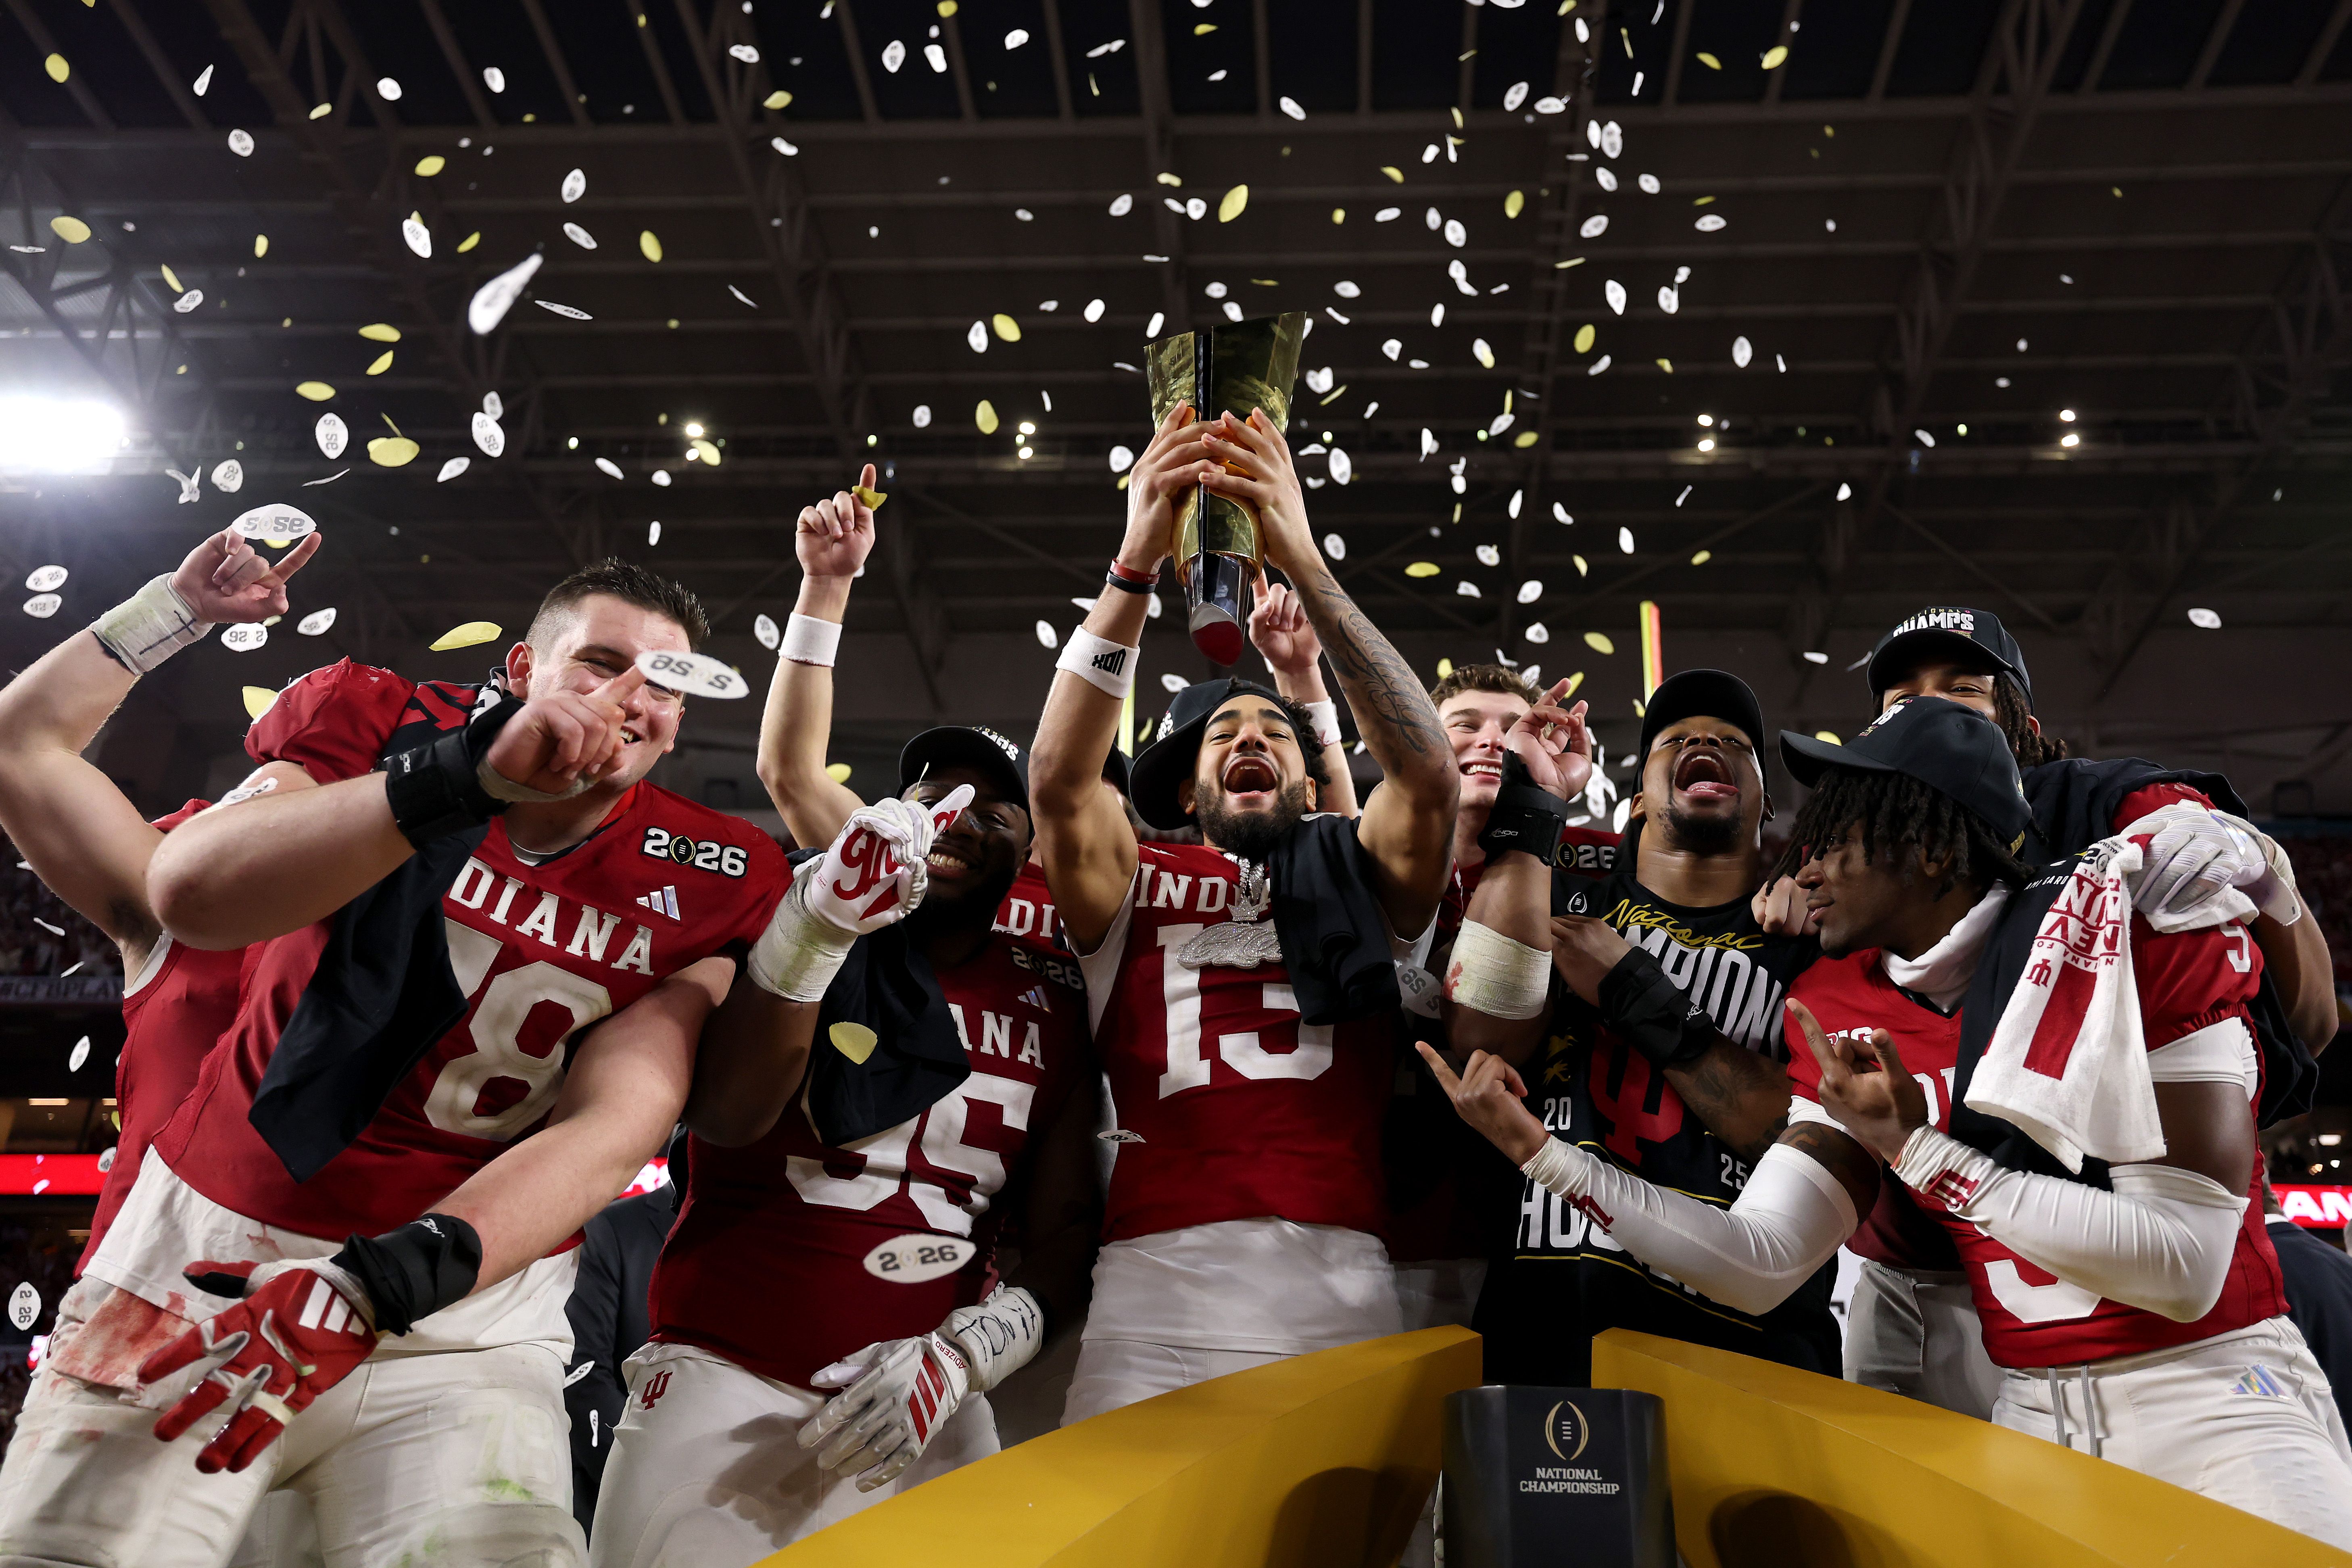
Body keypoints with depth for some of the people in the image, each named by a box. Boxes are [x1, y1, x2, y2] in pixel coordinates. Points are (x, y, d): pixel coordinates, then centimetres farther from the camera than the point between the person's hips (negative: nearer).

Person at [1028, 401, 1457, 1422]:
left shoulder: (1364, 883, 17)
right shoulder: (1134, 889, 16)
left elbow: (1427, 774, -1)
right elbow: (1058, 781, -1)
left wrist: (1305, 564, -6)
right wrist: (1134, 567, -8)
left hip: (1340, 1299, 1)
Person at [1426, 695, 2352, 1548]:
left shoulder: (2131, 927, -12)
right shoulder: (1848, 1020, 2)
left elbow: (2187, 1268, -17)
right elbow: (1759, 1263, -6)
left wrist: (1920, 1151, -21)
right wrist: (1541, 1148, -10)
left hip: (2218, 1394, -3)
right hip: (2031, 1415, 4)